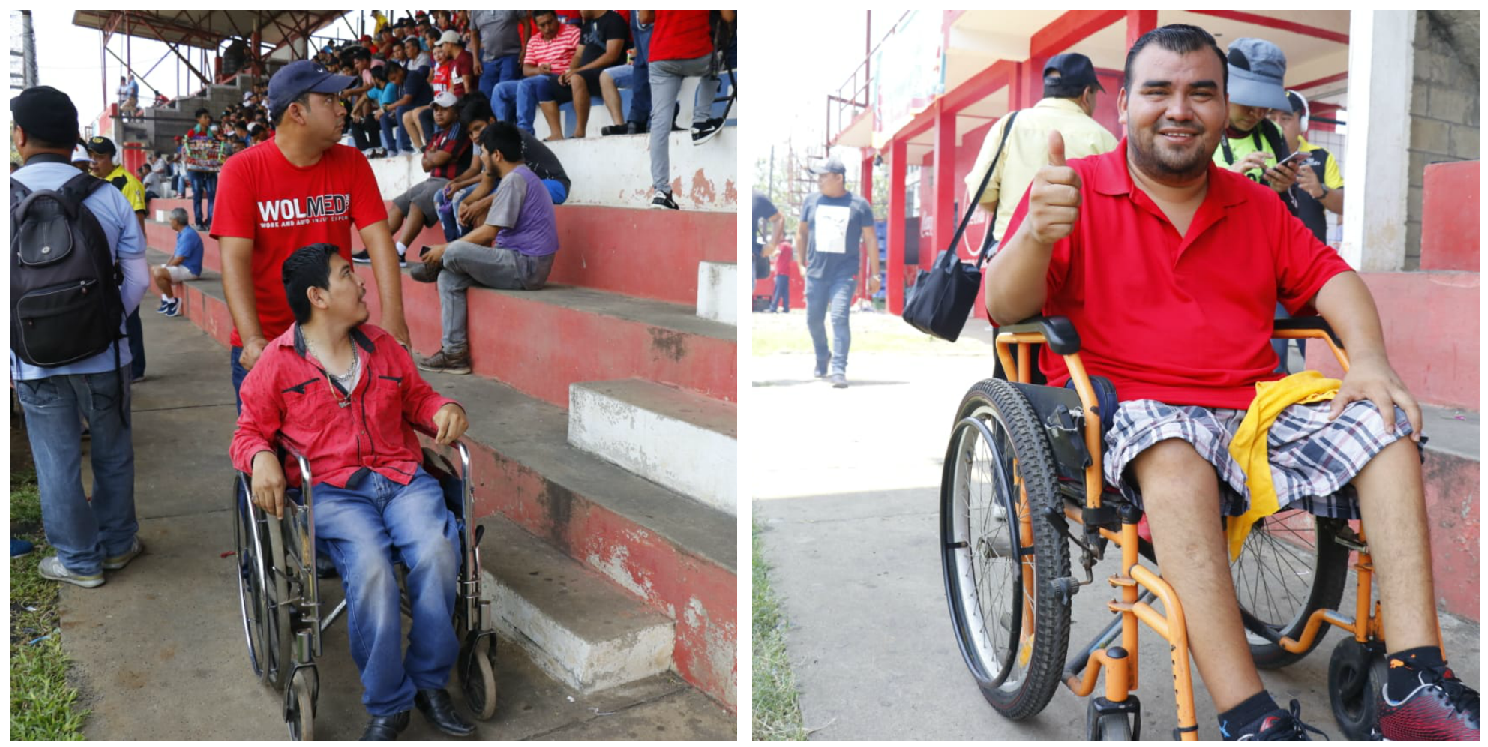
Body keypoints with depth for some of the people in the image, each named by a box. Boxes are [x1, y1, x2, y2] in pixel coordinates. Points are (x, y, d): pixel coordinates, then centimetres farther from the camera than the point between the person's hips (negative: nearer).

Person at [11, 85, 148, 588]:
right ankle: (117, 544, 32)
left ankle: (79, 560, 23)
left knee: (57, 463, 11)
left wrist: (14, 354, 5)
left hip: (35, 358, -1)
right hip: (103, 354, 1)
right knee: (113, 452, 18)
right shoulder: (108, 197, -5)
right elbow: (138, 278, -4)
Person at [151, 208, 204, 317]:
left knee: (158, 273, -24)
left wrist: (166, 267, -8)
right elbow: (175, 255, 17)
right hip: (182, 267, 11)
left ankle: (172, 302, -8)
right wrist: (165, 266, 2)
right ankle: (166, 300, 15)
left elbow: (179, 259, -22)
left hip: (190, 270, -11)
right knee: (154, 270, 19)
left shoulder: (188, 235, -22)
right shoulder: (181, 233, 11)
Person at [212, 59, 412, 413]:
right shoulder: (243, 170, -8)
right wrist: (252, 339, -27)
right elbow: (235, 259, -15)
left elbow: (378, 239, -8)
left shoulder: (351, 164, 0)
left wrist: (393, 319, -20)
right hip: (265, 345, -2)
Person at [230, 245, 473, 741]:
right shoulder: (276, 363, 6)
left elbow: (416, 397, 27)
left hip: (402, 477, 3)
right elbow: (250, 431, 12)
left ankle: (429, 681, -9)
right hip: (332, 490, -3)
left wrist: (445, 411, 3)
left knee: (437, 551, -28)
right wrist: (261, 458, -12)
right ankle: (387, 706, -16)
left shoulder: (383, 347, 17)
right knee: (370, 566, -33)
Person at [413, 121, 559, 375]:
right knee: (449, 277, 3)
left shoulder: (514, 180, -13)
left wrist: (444, 249, -7)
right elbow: (495, 233, 23)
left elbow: (489, 232, -17)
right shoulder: (524, 177, 20)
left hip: (525, 267, -11)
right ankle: (454, 352, 0)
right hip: (526, 267, 11)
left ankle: (434, 267, 10)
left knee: (455, 252, -24)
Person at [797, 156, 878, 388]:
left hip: (845, 273, -3)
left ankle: (839, 370, -15)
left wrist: (874, 274, 0)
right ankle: (822, 359, 36)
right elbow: (802, 232, 15)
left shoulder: (859, 205, -1)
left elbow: (870, 239, 2)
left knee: (839, 318, -16)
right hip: (815, 272, 3)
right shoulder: (811, 201, 5)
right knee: (814, 319, 10)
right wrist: (801, 263, 11)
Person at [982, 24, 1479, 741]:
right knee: (1177, 452, -37)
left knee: (1388, 427, -13)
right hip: (1129, 413, -6)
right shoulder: (1074, 190, 1)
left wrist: (1370, 360, -1)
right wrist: (1037, 233, -32)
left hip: (1256, 411, 6)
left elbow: (1328, 275, 20)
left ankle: (1416, 682, -15)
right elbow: (1005, 309, -9)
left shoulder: (1255, 205, 20)